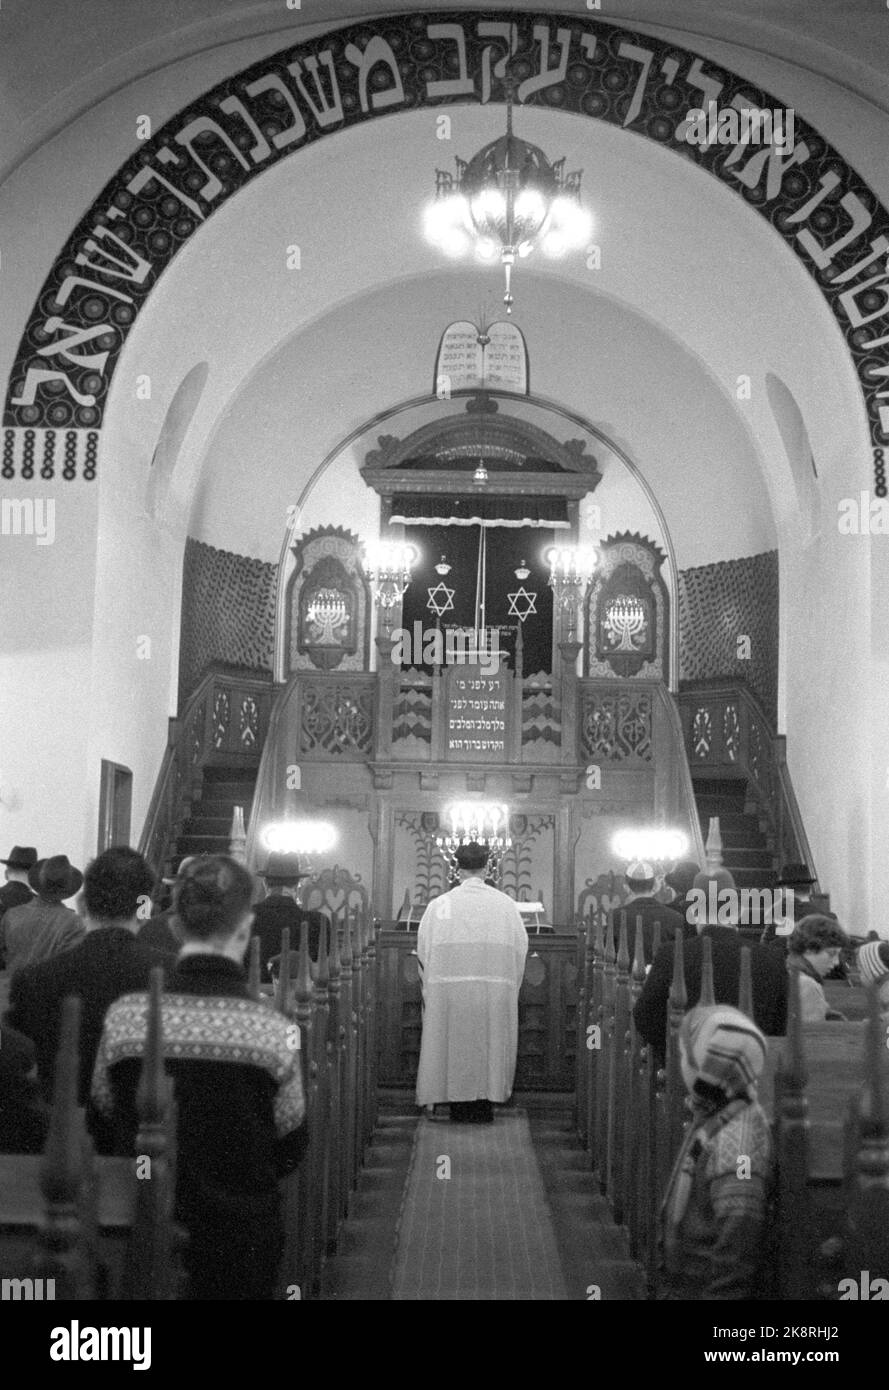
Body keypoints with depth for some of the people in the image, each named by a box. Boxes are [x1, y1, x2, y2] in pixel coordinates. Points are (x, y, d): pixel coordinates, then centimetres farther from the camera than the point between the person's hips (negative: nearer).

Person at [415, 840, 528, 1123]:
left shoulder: (439, 905, -3)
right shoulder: (506, 904, 0)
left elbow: (423, 950, 0)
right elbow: (520, 949, 1)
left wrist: (432, 987, 12)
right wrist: (509, 987, 12)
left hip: (449, 991, 0)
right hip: (495, 991, 1)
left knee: (454, 1045, 8)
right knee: (489, 1045, 9)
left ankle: (458, 1105, 12)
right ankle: (483, 1105, 10)